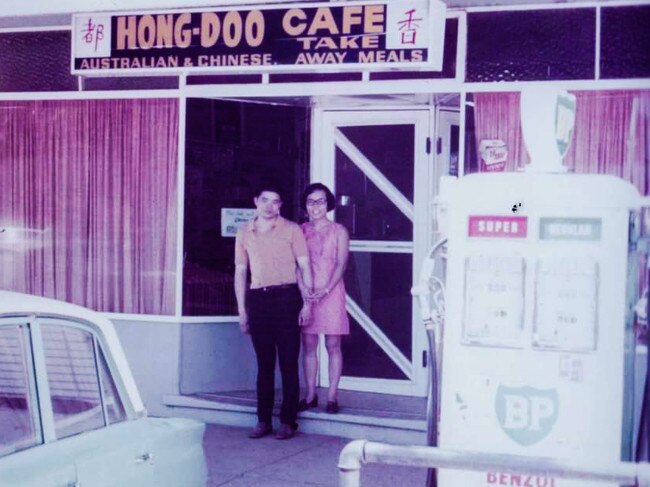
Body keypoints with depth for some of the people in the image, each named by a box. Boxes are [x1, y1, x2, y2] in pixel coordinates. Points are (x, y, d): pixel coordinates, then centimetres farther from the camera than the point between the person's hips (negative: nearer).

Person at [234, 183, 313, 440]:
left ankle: (288, 421, 4)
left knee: (288, 362, -2)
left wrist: (308, 302, -4)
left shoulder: (291, 230, 2)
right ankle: (263, 420, 13)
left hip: (286, 297, -3)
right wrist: (241, 310, 10)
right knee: (264, 363, 7)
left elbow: (305, 266, 3)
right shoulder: (244, 233, 12)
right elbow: (240, 272, 14)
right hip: (257, 299, 3)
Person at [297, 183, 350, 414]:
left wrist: (325, 290, -16)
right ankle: (310, 395, 12)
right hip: (306, 294, 2)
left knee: (333, 345, -1)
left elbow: (341, 264, -4)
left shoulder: (338, 231, 3)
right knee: (308, 345, 4)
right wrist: (304, 290, -13)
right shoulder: (300, 231, 8)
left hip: (331, 293, -2)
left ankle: (332, 396, 5)